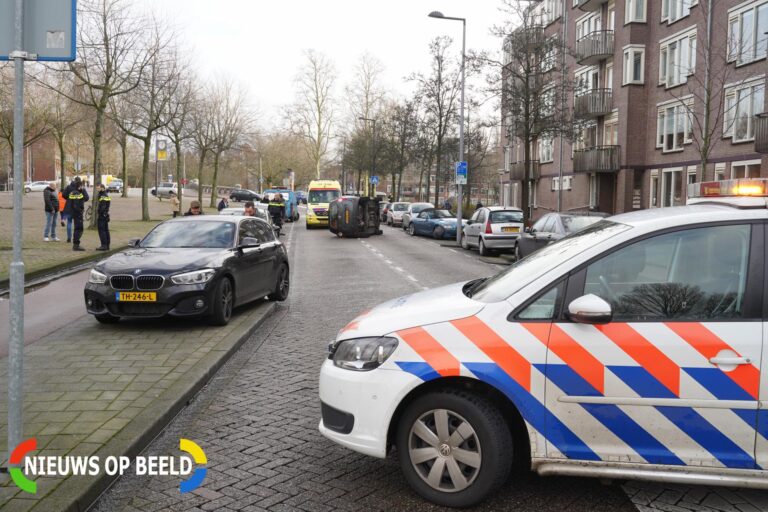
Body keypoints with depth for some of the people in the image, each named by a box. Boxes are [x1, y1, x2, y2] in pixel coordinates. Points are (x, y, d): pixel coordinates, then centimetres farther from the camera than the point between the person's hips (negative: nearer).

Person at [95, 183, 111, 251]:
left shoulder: (102, 197, -15)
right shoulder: (107, 196, 14)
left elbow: (102, 207, -20)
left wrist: (98, 213, -16)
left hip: (102, 215, -10)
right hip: (106, 215, 10)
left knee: (102, 231, -7)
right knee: (106, 230, 11)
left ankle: (104, 245, -8)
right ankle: (107, 245, 14)